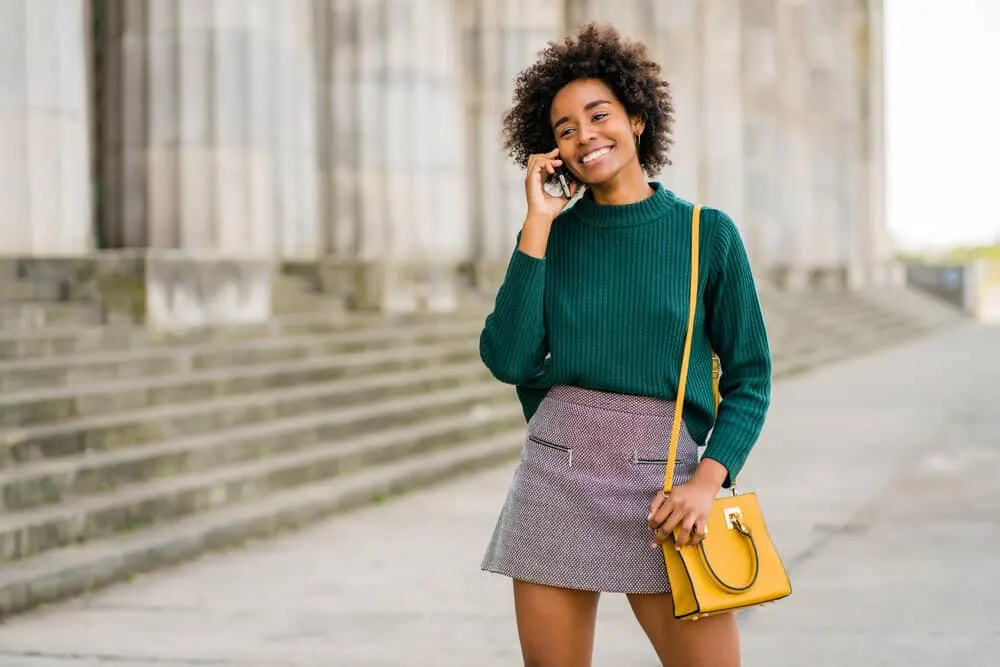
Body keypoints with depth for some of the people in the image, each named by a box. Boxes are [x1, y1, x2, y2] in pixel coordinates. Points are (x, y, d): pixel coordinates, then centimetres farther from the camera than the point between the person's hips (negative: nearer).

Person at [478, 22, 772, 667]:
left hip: (663, 486, -2)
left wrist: (707, 480, -11)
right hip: (556, 475, 2)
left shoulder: (707, 233, 1)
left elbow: (750, 377, 3)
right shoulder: (554, 233, 6)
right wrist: (538, 225, -6)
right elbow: (508, 360, -6)